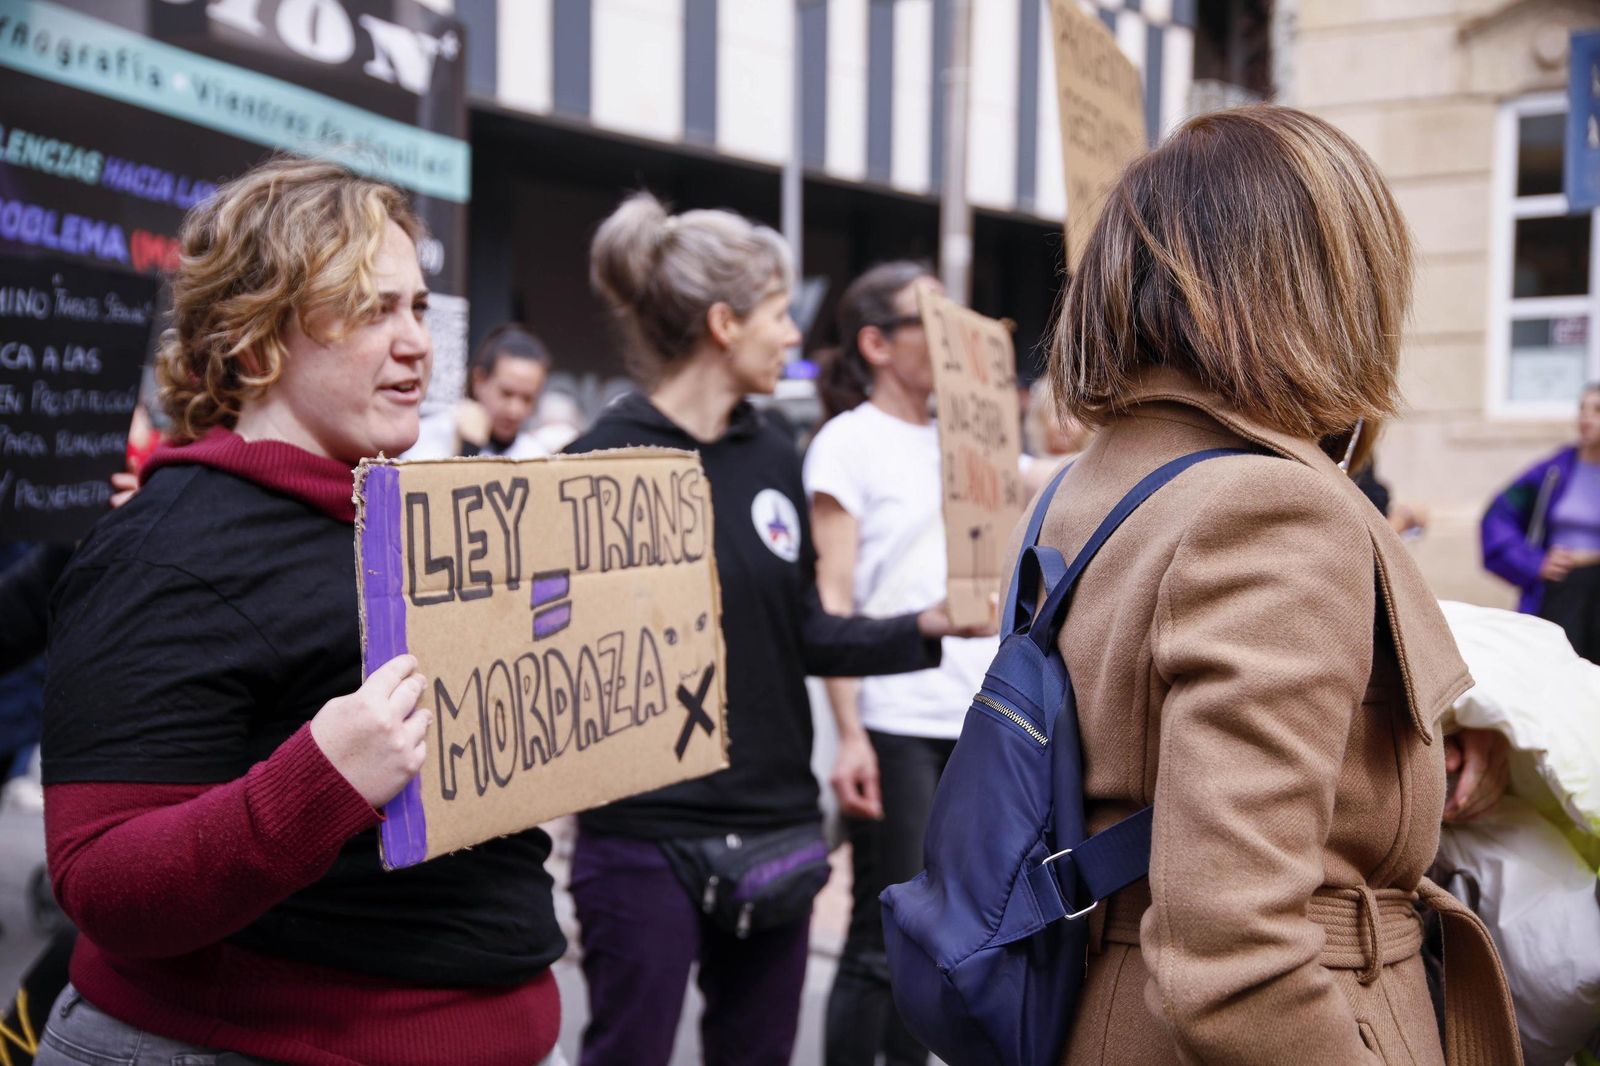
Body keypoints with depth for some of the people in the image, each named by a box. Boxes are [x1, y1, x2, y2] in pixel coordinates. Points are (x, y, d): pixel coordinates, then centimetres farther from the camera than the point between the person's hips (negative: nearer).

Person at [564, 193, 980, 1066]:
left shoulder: (772, 455, 8)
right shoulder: (605, 461, -11)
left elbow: (803, 632, 11)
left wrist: (926, 627, 0)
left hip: (777, 823, 6)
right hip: (646, 836, -6)